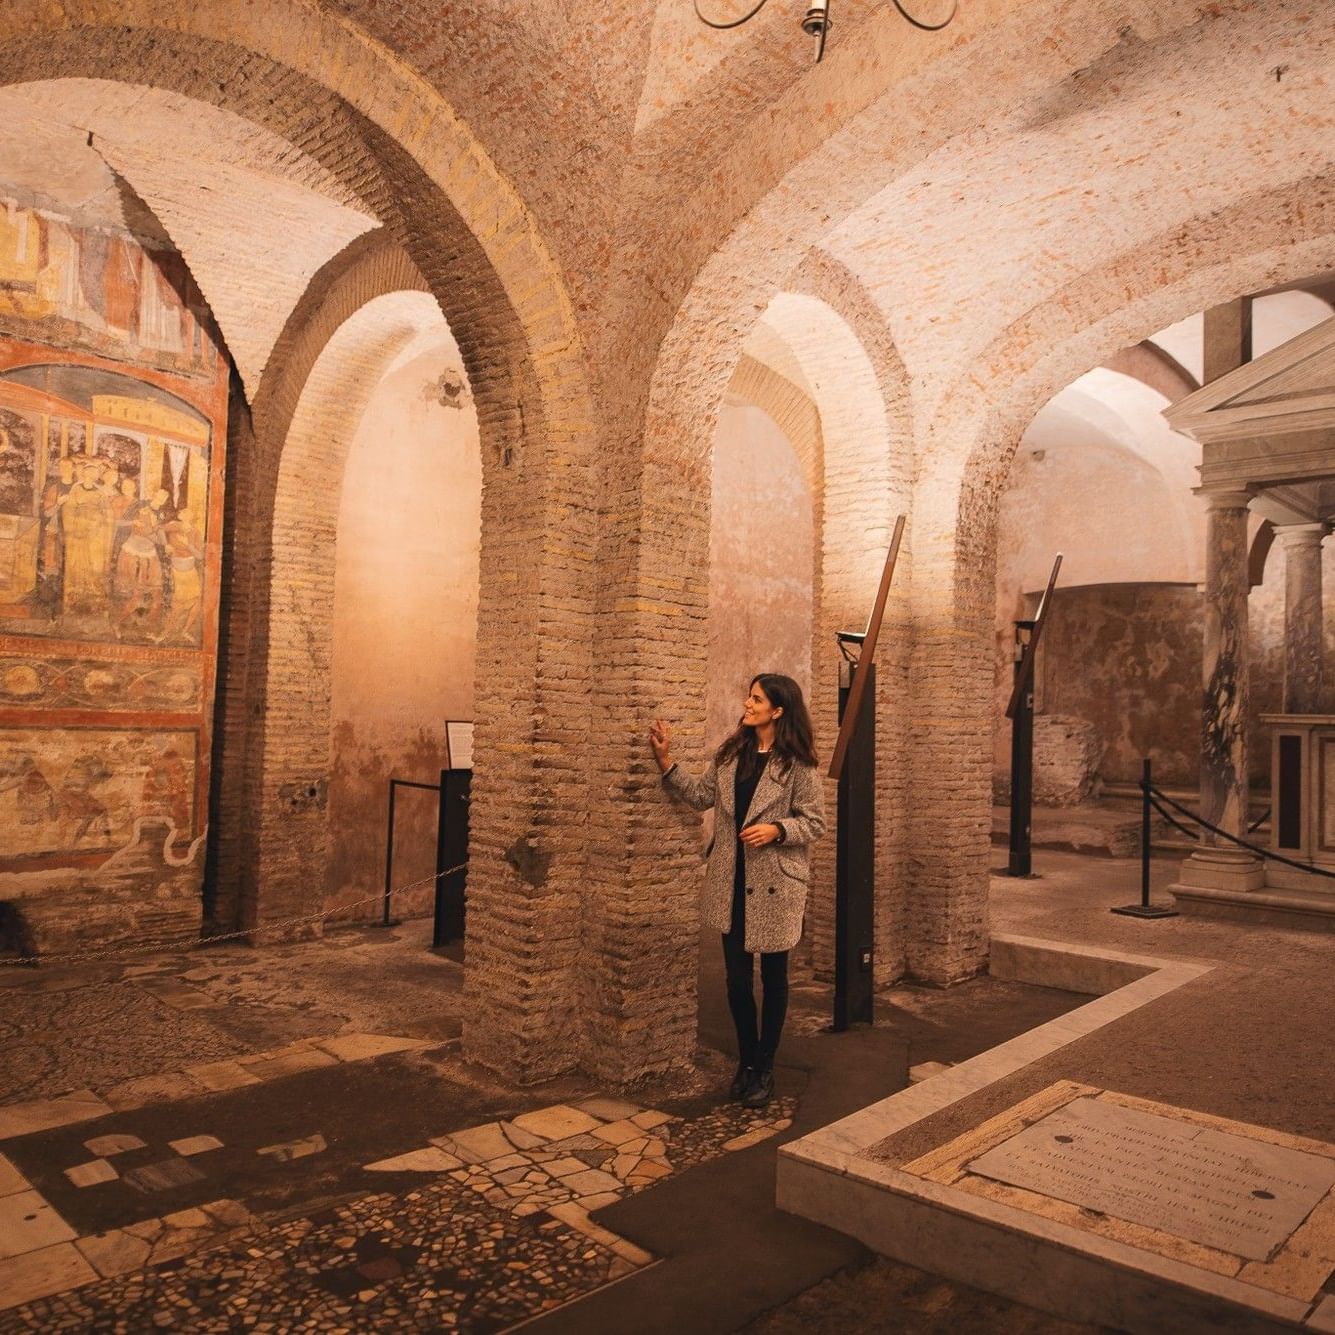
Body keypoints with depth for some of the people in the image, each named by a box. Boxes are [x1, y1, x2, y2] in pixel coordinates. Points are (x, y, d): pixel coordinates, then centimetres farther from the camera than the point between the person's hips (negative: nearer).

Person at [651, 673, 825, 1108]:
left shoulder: (797, 763, -9)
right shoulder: (731, 751, 6)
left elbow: (814, 822, -8)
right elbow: (703, 795, 3)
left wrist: (775, 830, -23)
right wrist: (666, 761, -3)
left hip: (775, 883, -4)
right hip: (732, 882, 4)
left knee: (772, 976, 10)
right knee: (736, 977, 10)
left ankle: (764, 1068, 26)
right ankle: (746, 1061, 30)